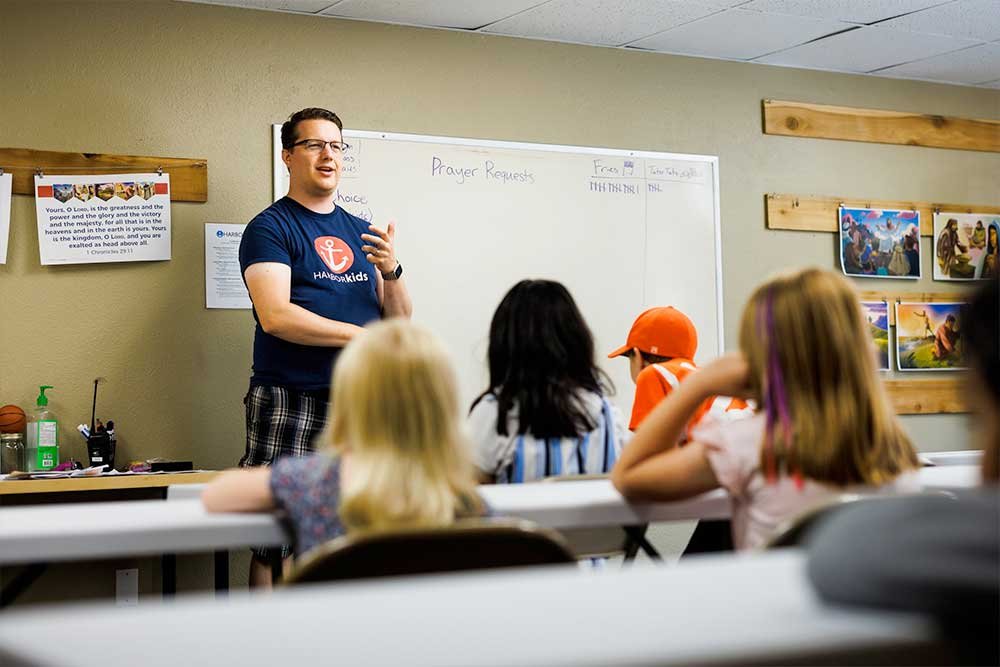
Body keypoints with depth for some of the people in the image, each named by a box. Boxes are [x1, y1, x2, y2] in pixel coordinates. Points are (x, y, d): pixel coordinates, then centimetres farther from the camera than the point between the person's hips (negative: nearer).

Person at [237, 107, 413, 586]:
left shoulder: (360, 231, 18)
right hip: (290, 402, -5)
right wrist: (360, 335, -10)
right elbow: (276, 316, -14)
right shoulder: (270, 228, 0)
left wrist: (391, 270, -4)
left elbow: (399, 322, 15)